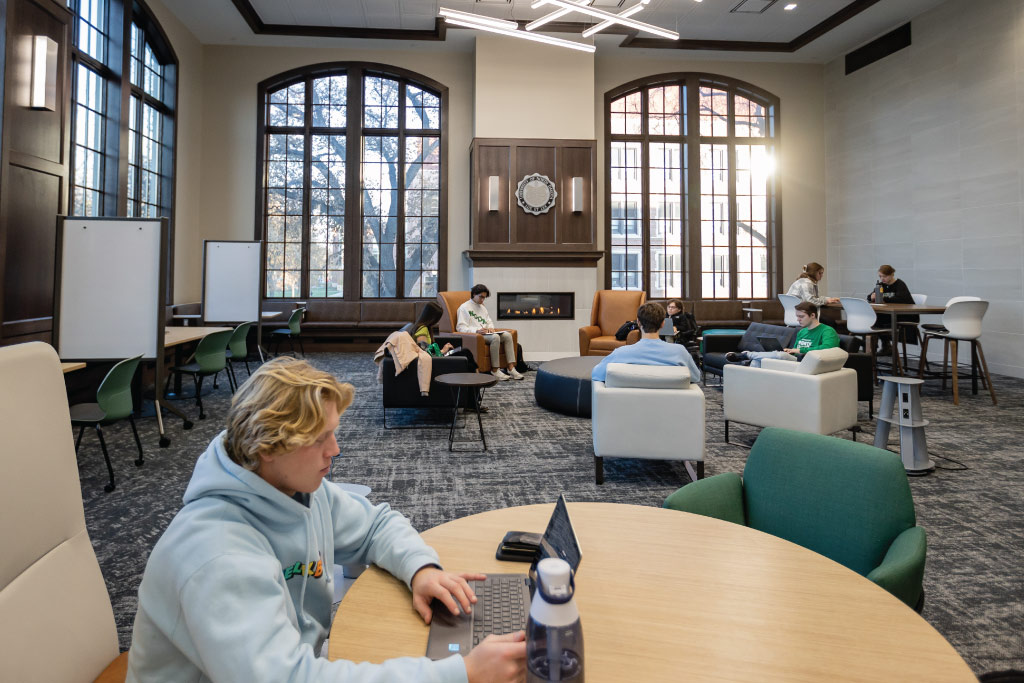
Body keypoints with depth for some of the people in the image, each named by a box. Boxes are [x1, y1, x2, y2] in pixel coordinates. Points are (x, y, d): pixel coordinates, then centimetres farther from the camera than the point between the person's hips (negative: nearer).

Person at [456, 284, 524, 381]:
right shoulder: (464, 307, 2)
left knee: (507, 335, -16)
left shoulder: (482, 307, 27)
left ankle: (511, 368, -22)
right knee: (495, 337, -34)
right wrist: (477, 330, -22)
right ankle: (495, 370, -29)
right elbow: (460, 327, -8)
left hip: (486, 333, 8)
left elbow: (489, 322, 30)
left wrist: (490, 328, 3)